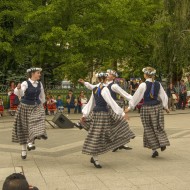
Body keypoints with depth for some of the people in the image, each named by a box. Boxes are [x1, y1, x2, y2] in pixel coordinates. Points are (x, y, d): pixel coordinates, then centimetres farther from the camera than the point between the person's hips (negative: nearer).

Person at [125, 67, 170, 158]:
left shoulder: (143, 85, -12)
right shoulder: (158, 84, 0)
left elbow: (136, 97, -7)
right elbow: (164, 96, 6)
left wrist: (130, 107, 3)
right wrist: (165, 107, 20)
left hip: (147, 108, -3)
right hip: (158, 107, 3)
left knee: (149, 129, 8)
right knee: (158, 127, 17)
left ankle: (154, 149, 9)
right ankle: (162, 142, -1)